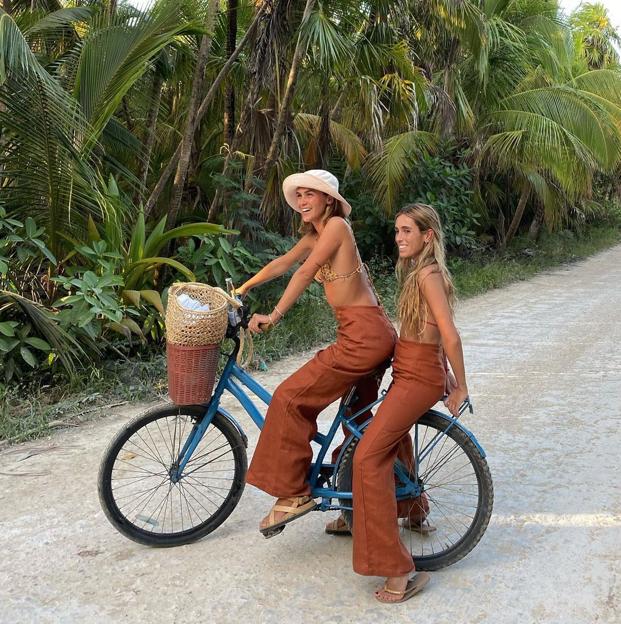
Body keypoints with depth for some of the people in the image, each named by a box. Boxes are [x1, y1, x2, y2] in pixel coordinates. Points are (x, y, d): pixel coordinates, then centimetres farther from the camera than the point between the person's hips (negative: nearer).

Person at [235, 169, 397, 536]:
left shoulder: (336, 225, -11)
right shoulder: (314, 235, 16)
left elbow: (305, 273, -18)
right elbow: (282, 264, 21)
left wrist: (274, 316, -20)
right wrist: (242, 289, 20)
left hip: (365, 335, -11)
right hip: (370, 336, 11)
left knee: (292, 399, -11)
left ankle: (293, 492, -3)